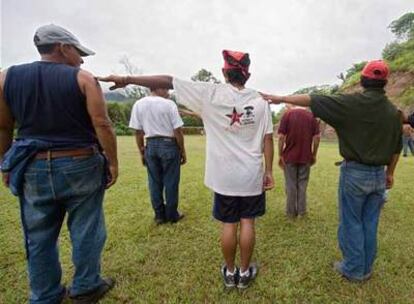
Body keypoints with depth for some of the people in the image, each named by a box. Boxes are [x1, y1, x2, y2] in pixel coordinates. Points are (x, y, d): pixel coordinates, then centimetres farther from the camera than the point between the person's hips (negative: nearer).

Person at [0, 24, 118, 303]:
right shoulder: (83, 78, -5)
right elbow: (102, 124, -14)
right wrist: (113, 162, -6)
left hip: (33, 169, 4)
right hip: (81, 166, -3)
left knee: (39, 236, 16)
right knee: (86, 231, 12)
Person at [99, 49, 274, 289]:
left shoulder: (210, 94, -8)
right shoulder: (260, 101, -1)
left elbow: (168, 81, -7)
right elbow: (268, 139, -2)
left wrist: (128, 79, -1)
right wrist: (269, 172, 7)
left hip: (224, 175, -1)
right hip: (252, 175, 1)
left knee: (229, 224, 13)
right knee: (248, 222, 13)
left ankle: (230, 272, 30)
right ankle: (245, 272, 29)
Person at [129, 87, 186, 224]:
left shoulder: (138, 104, 2)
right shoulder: (169, 104, -9)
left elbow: (138, 132, 3)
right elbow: (178, 131, -10)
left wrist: (141, 152, 12)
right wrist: (182, 151, 0)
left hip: (151, 145, 4)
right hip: (169, 145, -4)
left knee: (154, 182, 12)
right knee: (171, 182, 7)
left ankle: (159, 215, 23)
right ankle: (172, 215, 20)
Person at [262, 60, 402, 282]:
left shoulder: (352, 103, -14)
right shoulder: (394, 111, 4)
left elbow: (313, 101, -14)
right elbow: (396, 148, 11)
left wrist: (280, 98, -7)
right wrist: (390, 173, 24)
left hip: (355, 172, -5)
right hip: (379, 174, 5)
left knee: (351, 223, 9)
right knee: (370, 223, 16)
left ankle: (354, 269, 23)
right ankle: (366, 268, 30)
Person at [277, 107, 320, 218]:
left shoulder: (287, 114, -4)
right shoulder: (311, 115, 3)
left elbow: (281, 137, -11)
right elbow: (317, 137, 0)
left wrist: (280, 155, -4)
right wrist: (314, 155, 9)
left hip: (289, 156, -2)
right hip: (305, 157, 2)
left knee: (290, 185, 7)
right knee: (302, 184, 13)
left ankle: (291, 212, 16)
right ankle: (301, 211, 20)